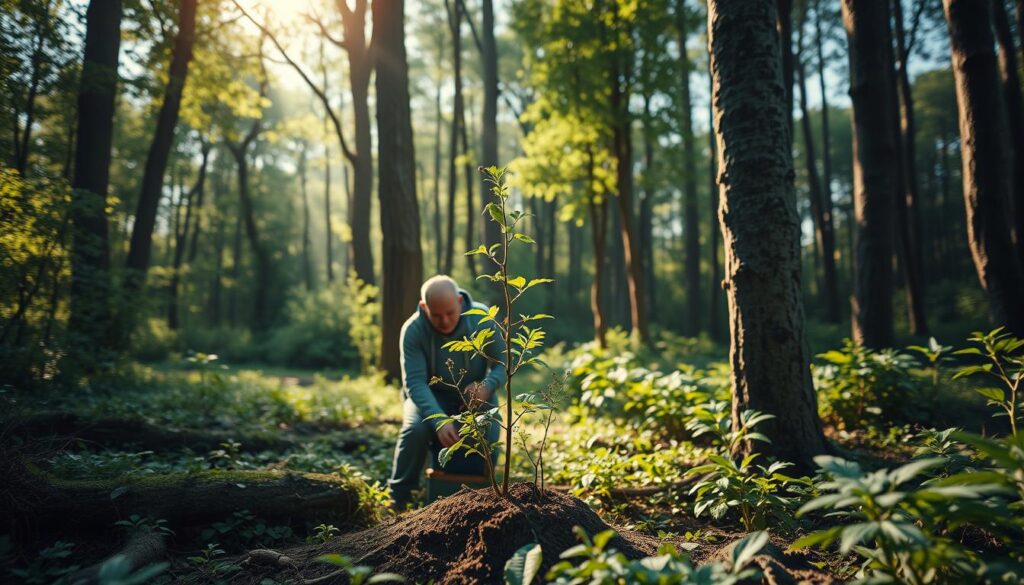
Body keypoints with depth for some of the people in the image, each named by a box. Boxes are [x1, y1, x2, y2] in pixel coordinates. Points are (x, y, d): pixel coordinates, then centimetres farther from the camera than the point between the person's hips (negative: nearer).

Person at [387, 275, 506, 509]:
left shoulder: (483, 319, -18)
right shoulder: (413, 330, -21)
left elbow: (503, 364, -9)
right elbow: (415, 382, -26)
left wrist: (488, 386, -33)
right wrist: (438, 420, -41)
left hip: (474, 395, 1)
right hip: (431, 395, -1)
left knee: (489, 433, -30)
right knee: (416, 428, -32)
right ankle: (398, 499, -11)